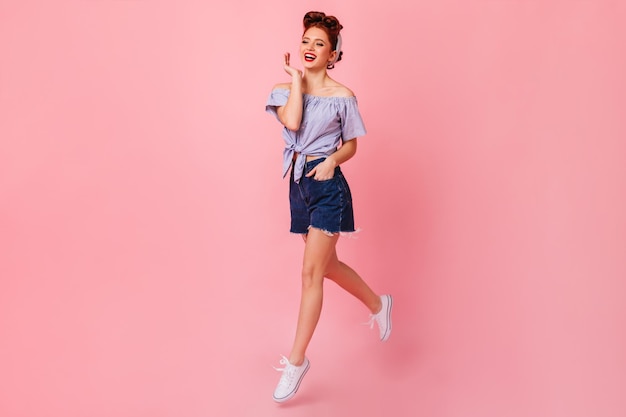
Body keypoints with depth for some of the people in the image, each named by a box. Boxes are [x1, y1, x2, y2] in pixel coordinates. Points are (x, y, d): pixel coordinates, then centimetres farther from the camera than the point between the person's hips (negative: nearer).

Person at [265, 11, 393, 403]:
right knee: (328, 265, 18)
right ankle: (378, 303, 44)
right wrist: (296, 79, -7)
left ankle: (297, 360, 2)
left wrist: (332, 160, -16)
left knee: (311, 272, -7)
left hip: (328, 184, -5)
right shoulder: (284, 88, 6)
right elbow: (291, 122, -15)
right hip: (299, 183, 6)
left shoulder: (343, 96, -3)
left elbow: (351, 145, 4)